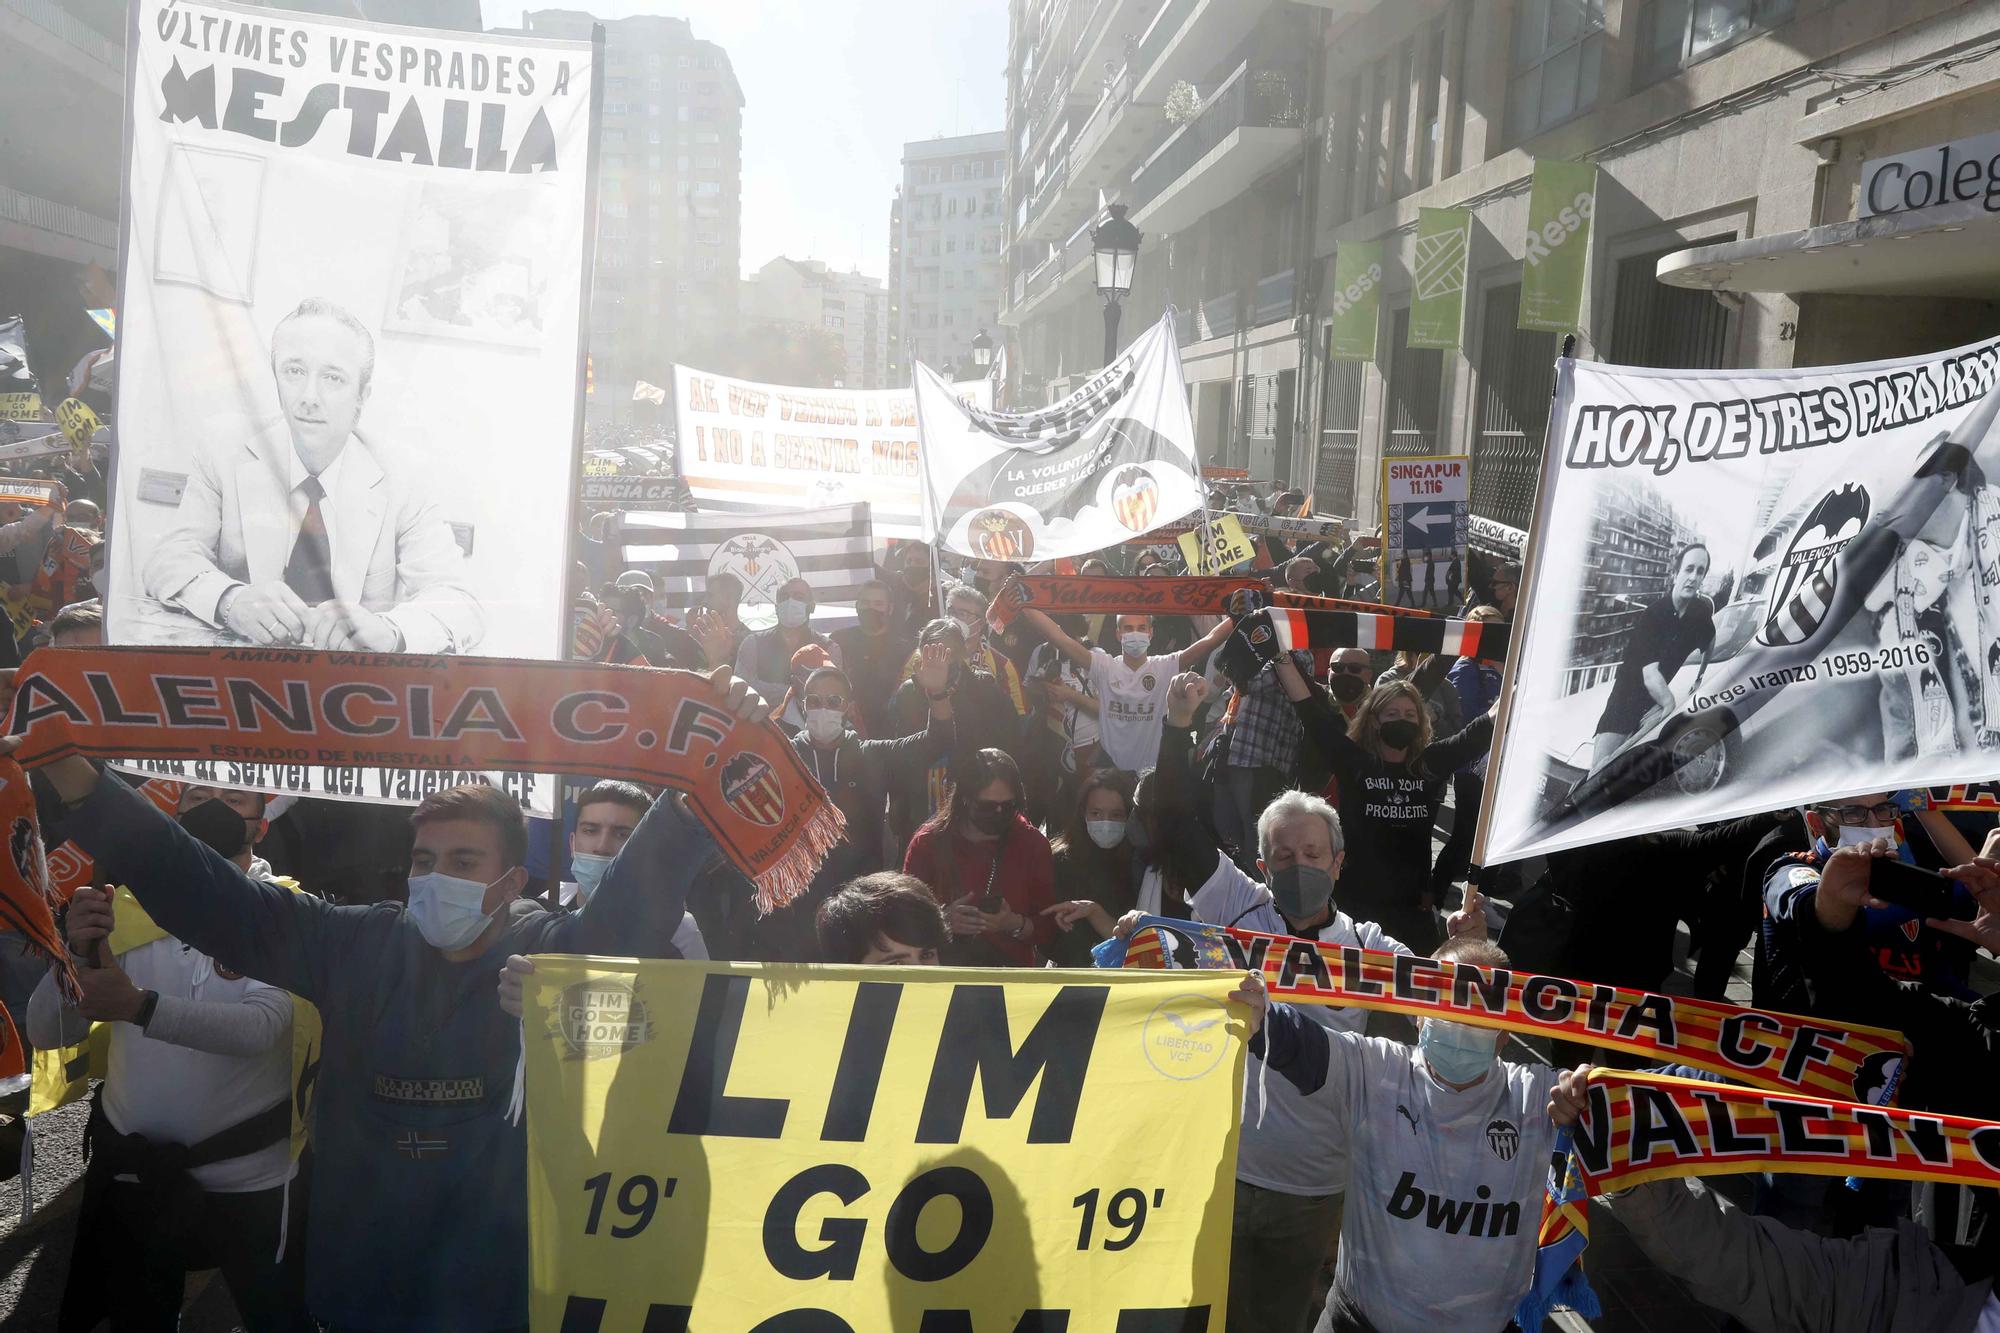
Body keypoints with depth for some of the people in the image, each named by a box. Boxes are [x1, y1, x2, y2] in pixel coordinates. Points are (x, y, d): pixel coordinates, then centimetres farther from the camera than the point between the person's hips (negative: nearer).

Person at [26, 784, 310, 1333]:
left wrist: (140, 1006, -38)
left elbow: (259, 1027, -25)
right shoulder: (128, 908, 1)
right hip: (129, 1176, 4)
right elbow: (46, 1033, -3)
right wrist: (78, 953, -22)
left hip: (250, 1183, -3)